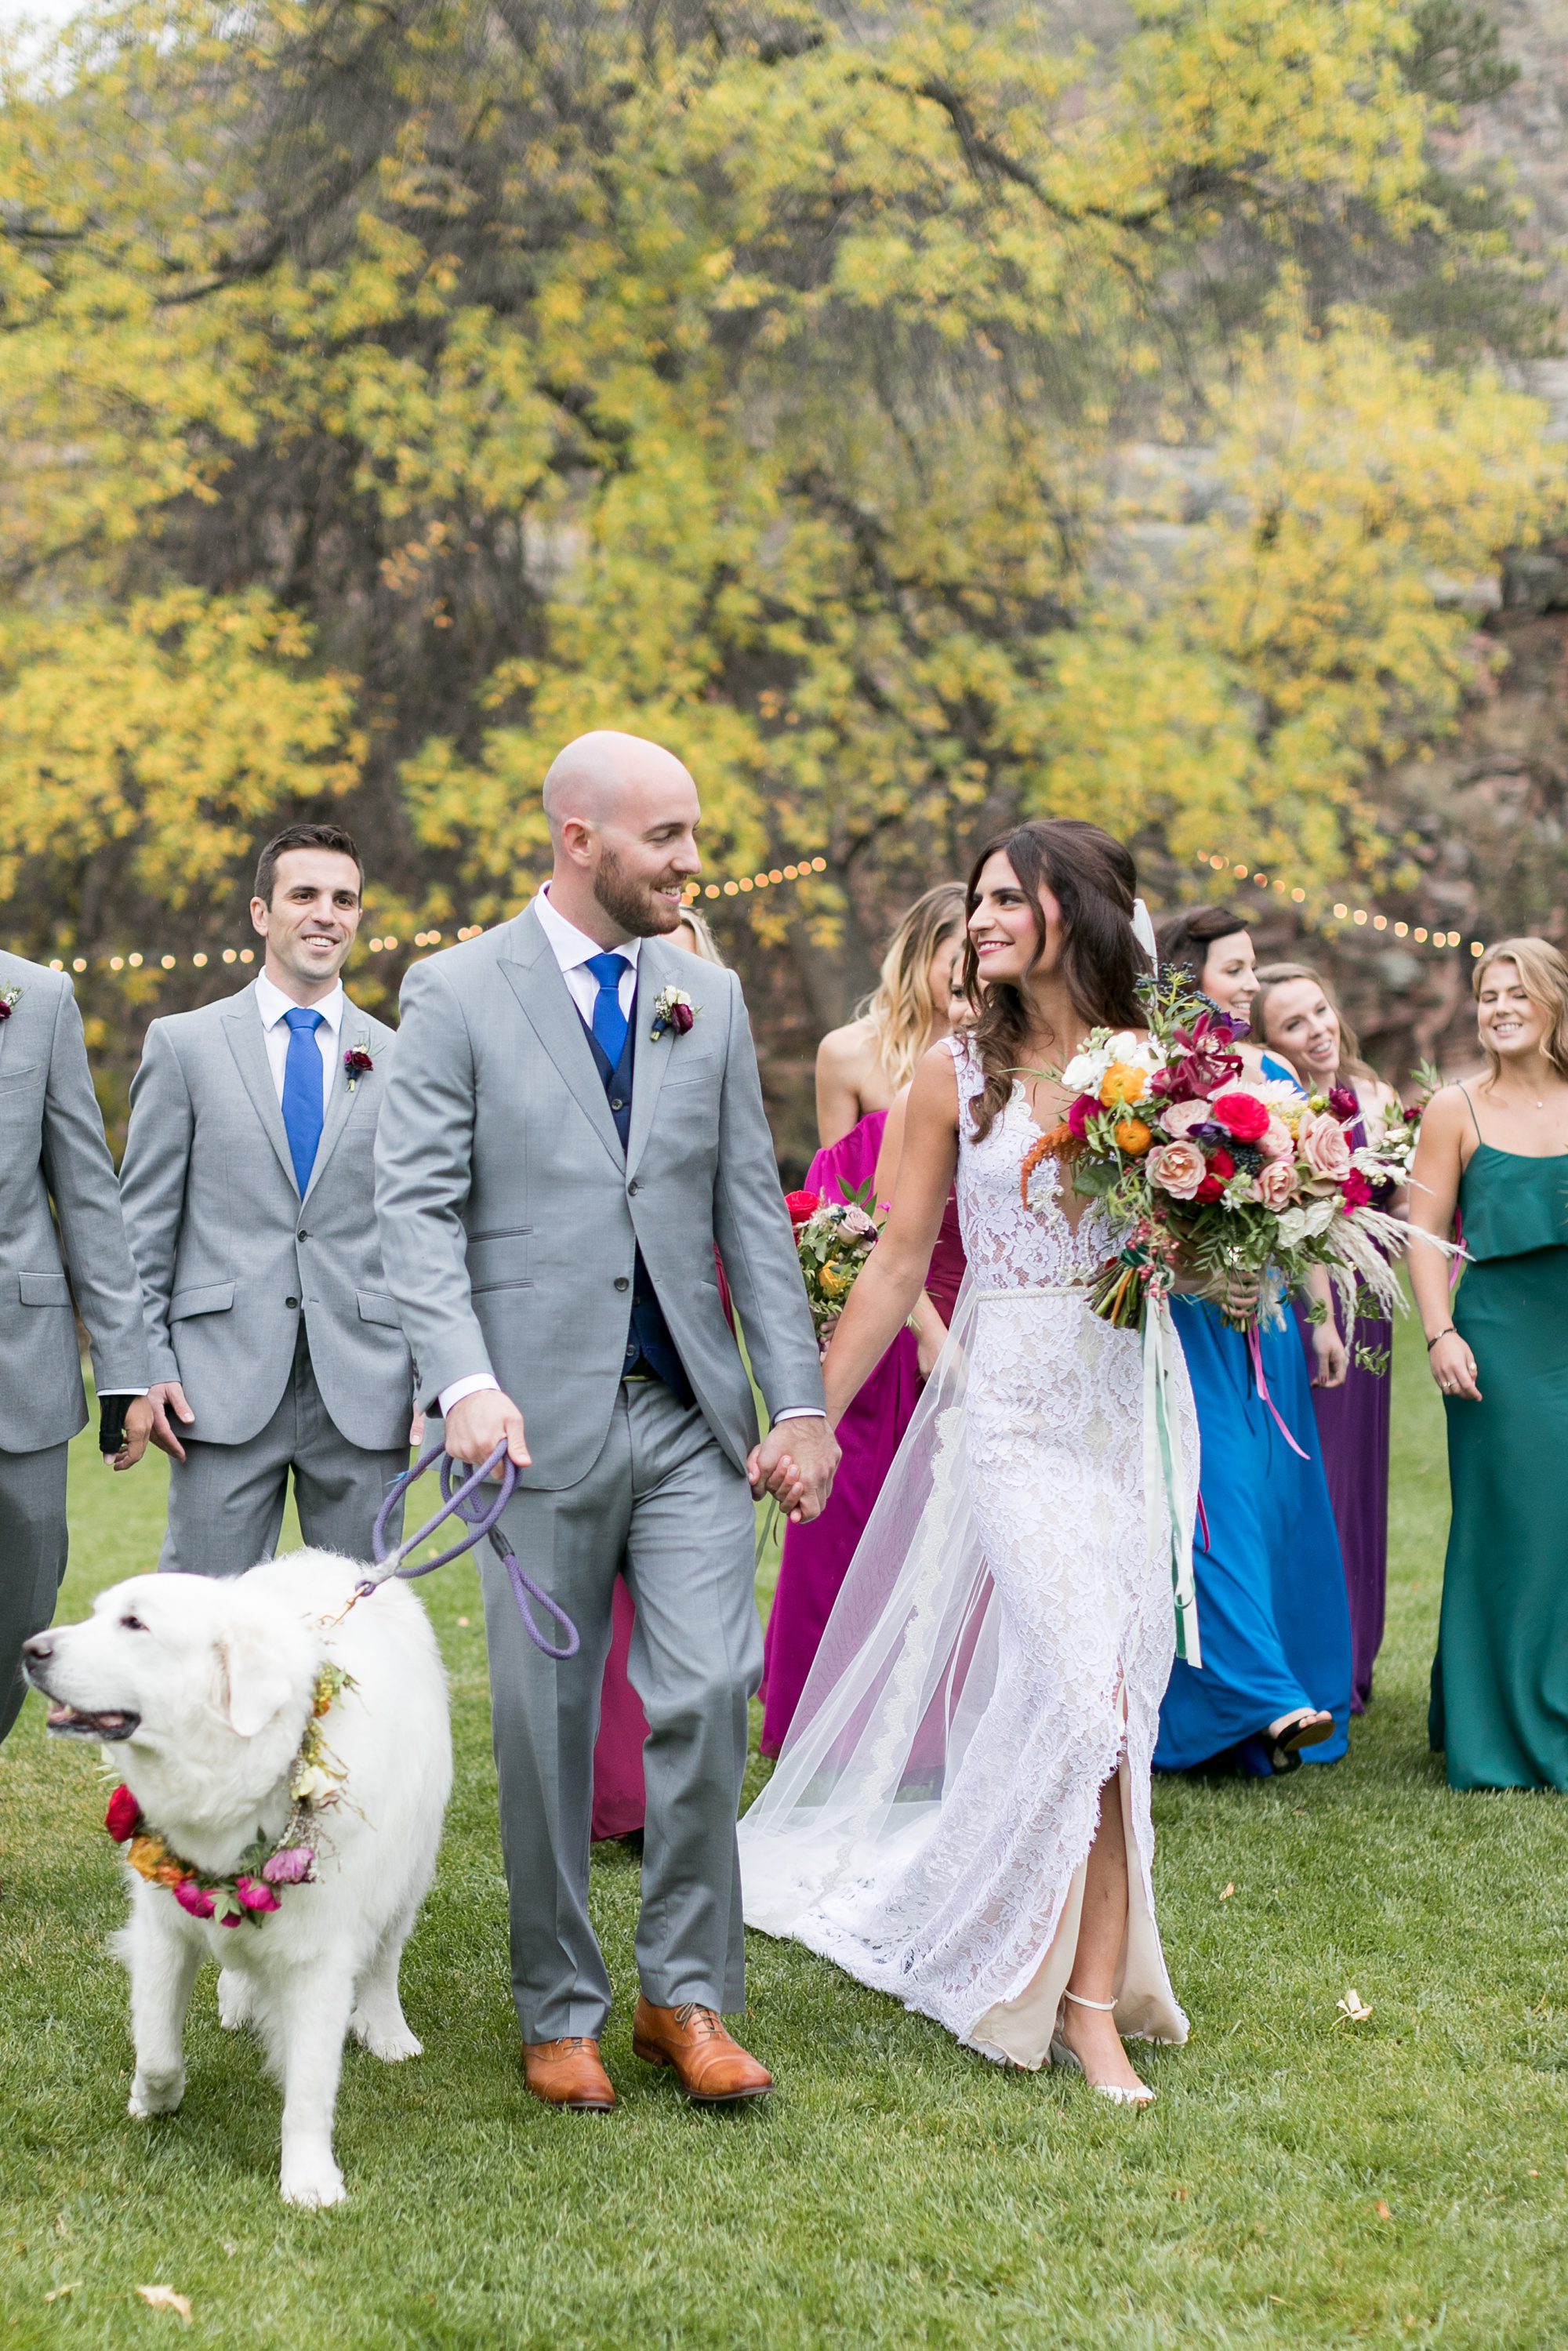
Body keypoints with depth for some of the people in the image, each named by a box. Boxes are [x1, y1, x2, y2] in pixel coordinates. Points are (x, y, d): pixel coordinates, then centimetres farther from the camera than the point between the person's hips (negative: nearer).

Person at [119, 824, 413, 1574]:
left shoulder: (401, 1061, 10)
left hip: (365, 1391, 1)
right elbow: (142, 1222, 5)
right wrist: (147, 1366, -3)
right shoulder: (182, 1044, 7)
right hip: (223, 1382, -1)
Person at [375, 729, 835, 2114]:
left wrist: (800, 1401, 5)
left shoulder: (710, 999, 12)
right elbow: (418, 1207, -7)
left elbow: (753, 1212, 11)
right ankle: (561, 2012, 18)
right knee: (546, 1722, 4)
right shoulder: (457, 995, 0)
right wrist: (465, 1382, -20)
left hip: (693, 1416, 3)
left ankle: (689, 1997, 11)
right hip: (540, 1417, -3)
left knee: (710, 1695, -4)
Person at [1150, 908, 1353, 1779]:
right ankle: (1262, 1698, -14)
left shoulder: (1273, 1075, 13)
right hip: (1183, 1314, -6)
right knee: (1214, 1490, -10)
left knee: (1276, 1496, 6)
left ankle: (1292, 1693, 13)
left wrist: (1322, 1316, 16)